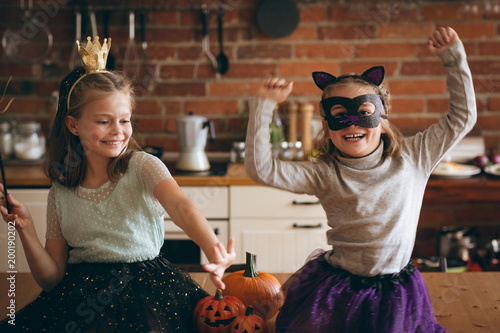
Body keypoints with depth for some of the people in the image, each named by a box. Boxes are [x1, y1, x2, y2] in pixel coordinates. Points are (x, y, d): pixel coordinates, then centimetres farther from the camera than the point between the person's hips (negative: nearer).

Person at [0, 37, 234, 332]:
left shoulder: (143, 167, 1)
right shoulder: (61, 194, 9)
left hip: (146, 284, -2)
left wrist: (212, 248, -43)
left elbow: (181, 206, -22)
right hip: (82, 291, 2)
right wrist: (26, 230, -5)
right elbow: (50, 278, 11)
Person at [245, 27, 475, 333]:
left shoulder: (413, 158, -1)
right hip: (335, 293, -1)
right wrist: (264, 106, -16)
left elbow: (462, 118, 5)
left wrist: (453, 57, 0)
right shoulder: (325, 174, -6)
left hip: (395, 294, 1)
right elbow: (261, 168, -14)